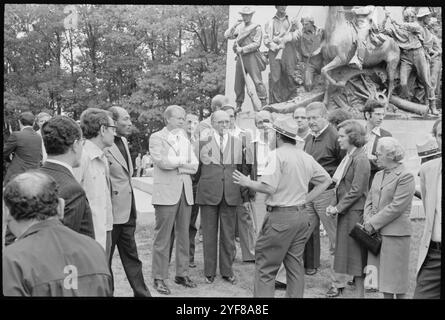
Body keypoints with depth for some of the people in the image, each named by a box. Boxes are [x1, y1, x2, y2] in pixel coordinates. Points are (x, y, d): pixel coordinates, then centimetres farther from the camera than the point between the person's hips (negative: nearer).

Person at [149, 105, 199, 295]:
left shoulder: (185, 140, 18)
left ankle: (182, 274, 20)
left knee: (184, 235, 9)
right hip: (166, 192, -6)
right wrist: (182, 161, -3)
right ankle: (159, 278, 6)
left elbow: (194, 166, 9)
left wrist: (175, 163, -6)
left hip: (186, 193, 6)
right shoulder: (157, 138, 0)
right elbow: (161, 161, -16)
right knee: (163, 237, -2)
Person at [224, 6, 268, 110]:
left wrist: (243, 49, -13)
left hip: (252, 56, -5)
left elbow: (256, 44, -8)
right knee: (238, 82, 6)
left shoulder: (256, 28, 1)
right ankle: (238, 105, 13)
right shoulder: (239, 27, 18)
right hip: (240, 57, 5)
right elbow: (227, 35, 14)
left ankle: (263, 103, -9)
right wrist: (235, 25, 7)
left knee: (257, 80, -11)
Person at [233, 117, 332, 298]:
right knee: (295, 265, 14)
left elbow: (269, 188, -19)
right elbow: (326, 180, 19)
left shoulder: (277, 155, -12)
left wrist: (247, 183, -4)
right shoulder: (306, 157, 10)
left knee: (265, 268, 0)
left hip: (280, 216, -7)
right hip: (301, 215, 7)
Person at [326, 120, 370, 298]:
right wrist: (334, 206, 4)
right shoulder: (348, 157, 13)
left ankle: (361, 293, 10)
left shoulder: (360, 159, -14)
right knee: (342, 249, 15)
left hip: (355, 212, -8)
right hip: (344, 211, 8)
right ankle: (339, 286, 27)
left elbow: (356, 191, -18)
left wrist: (338, 208, -15)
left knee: (355, 253, 0)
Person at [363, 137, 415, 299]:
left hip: (395, 233, -7)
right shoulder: (378, 175, 14)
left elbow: (396, 207, -17)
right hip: (376, 232, 7)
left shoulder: (405, 176, -10)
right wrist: (368, 220, -3)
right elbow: (369, 200, 14)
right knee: (382, 273, 12)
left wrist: (373, 223, -15)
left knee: (395, 273, 4)